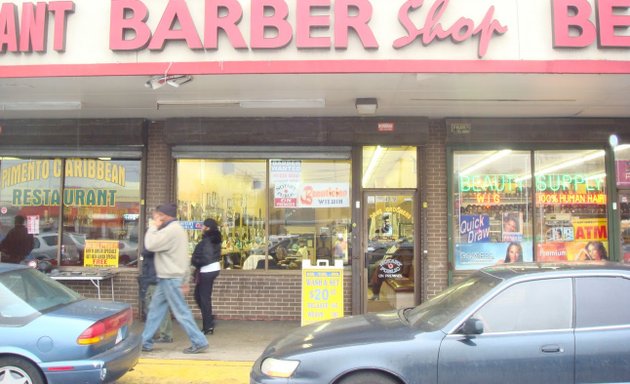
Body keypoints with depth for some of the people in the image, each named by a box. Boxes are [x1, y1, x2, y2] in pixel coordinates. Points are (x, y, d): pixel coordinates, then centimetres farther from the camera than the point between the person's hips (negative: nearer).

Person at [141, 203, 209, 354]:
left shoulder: (170, 230, -16)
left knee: (181, 312, -5)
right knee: (155, 309, 13)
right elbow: (184, 257, 18)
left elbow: (150, 245, -21)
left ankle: (199, 342, 0)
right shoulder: (177, 229, 17)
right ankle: (145, 342, 20)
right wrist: (185, 280, 19)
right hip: (168, 278, 10)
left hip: (170, 278, -10)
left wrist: (153, 227, -7)